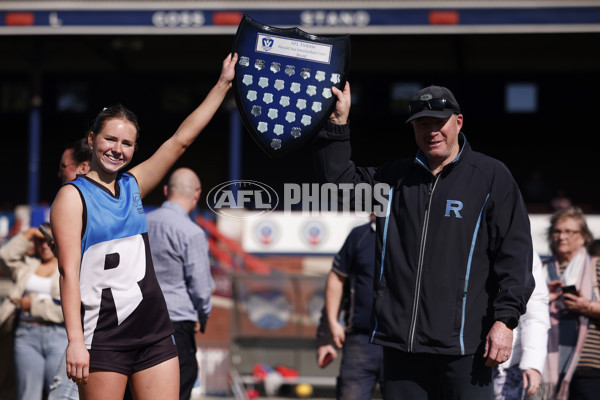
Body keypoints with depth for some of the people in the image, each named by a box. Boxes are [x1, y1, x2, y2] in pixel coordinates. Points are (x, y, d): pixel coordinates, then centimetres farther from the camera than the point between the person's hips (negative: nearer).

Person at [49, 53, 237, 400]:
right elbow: (69, 270, -10)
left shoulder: (132, 186, 14)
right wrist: (75, 340, -18)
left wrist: (223, 84, 14)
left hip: (154, 329, 6)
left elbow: (181, 140, 15)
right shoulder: (73, 195, -2)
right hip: (104, 334, -6)